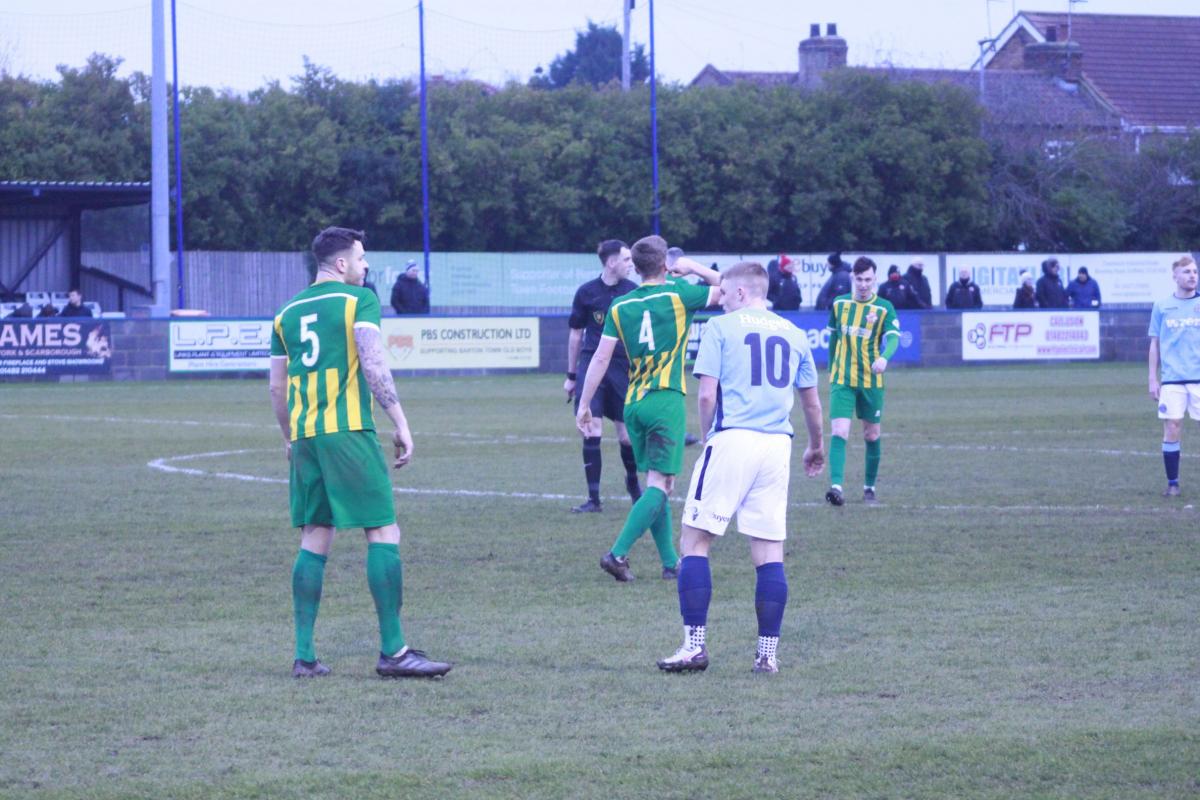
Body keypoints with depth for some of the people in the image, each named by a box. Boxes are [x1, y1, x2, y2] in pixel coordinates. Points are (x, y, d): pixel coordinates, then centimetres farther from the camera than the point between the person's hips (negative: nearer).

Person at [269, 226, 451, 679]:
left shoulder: (288, 313, 16)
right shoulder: (359, 300, -2)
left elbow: (276, 387, 18)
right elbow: (374, 366, -12)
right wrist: (400, 424, -10)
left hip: (304, 435, 7)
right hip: (348, 431, -7)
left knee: (314, 540, 10)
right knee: (383, 533, -3)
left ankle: (304, 655, 7)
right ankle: (392, 651, -6)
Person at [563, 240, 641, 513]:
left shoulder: (632, 291, 2)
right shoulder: (586, 293, 1)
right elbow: (576, 334, 10)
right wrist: (571, 375, 13)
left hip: (624, 367, 1)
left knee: (627, 434, 2)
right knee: (591, 430, -8)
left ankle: (633, 482, 31)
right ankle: (593, 498, -2)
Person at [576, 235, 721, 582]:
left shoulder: (619, 306, 5)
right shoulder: (678, 295, -4)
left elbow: (601, 357, 3)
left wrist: (584, 404, 8)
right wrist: (693, 268, 16)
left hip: (633, 403, 5)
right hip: (666, 400, -5)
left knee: (656, 483, 14)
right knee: (660, 483, -7)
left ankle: (671, 562, 15)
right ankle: (618, 553, -20)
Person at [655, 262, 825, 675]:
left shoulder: (720, 327, 1)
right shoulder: (793, 334, 14)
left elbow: (706, 396, -6)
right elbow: (812, 403, 21)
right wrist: (816, 447, 37)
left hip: (732, 439, -5)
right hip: (777, 445, 5)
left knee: (695, 541, 1)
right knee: (769, 551, 7)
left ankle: (695, 645, -5)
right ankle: (768, 652, 6)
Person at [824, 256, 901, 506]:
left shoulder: (884, 308, -4)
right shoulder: (839, 304, 4)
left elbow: (894, 338, -18)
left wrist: (884, 357, -39)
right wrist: (831, 371, 20)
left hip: (871, 381, 0)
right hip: (842, 380, 0)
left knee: (872, 436, 9)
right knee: (838, 433, -15)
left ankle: (870, 488, 24)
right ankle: (836, 487, -23)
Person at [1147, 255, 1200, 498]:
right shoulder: (1162, 307, 7)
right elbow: (1155, 344, 10)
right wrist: (1153, 379, 6)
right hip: (1172, 379, 0)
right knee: (1172, 429, -2)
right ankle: (1172, 483, 7)